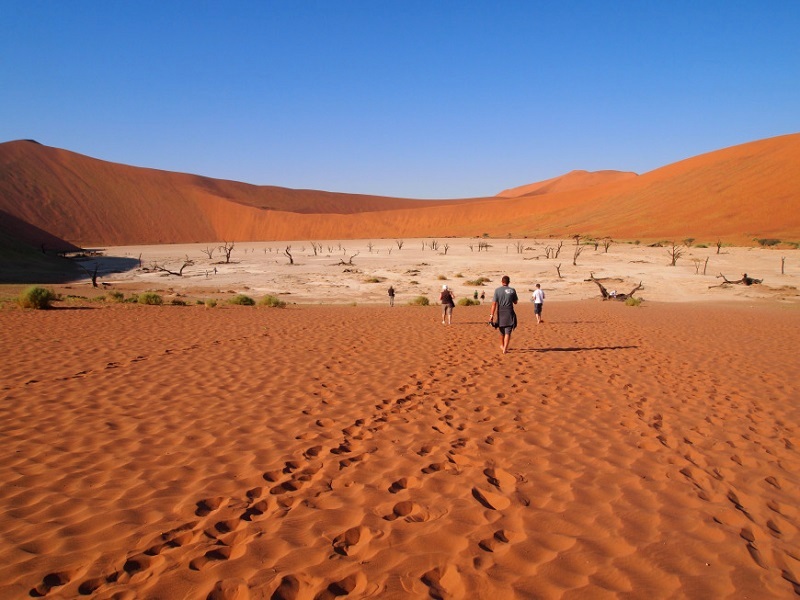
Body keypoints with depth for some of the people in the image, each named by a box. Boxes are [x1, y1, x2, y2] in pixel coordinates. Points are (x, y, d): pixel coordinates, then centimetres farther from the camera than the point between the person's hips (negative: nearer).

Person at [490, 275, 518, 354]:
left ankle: (502, 345, 38)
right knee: (508, 332, -1)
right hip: (509, 313, -1)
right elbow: (515, 302, 10)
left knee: (501, 330, 19)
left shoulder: (497, 290, -5)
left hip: (500, 313, 1)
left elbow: (494, 304, -9)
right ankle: (505, 349, -13)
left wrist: (491, 315, -8)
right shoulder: (512, 290, -2)